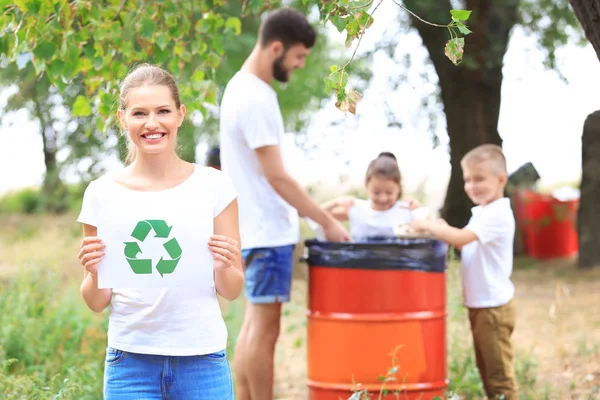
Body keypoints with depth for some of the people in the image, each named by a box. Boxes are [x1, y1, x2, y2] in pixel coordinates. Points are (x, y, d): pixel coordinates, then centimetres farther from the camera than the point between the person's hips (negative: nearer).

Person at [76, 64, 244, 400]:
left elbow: (232, 291, 4)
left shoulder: (213, 186, 0)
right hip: (130, 361, 0)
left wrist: (224, 268, -16)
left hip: (202, 360, 0)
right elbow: (96, 303, 5)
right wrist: (95, 273, -14)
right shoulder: (102, 194, 1)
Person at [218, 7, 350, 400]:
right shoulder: (254, 99, -19)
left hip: (261, 228, 10)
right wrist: (327, 221, -14)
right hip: (268, 232, -10)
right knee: (265, 327, -5)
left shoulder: (246, 87, 12)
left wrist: (319, 211, 19)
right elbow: (277, 178, -20)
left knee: (256, 323, 13)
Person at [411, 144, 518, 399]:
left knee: (498, 373, -4)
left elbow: (461, 238, -30)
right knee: (486, 369, 17)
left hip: (494, 306, -10)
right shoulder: (481, 213, 12)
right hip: (479, 304, 10)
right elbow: (465, 245, 16)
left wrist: (427, 225, -19)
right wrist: (442, 230, 0)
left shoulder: (498, 214, -19)